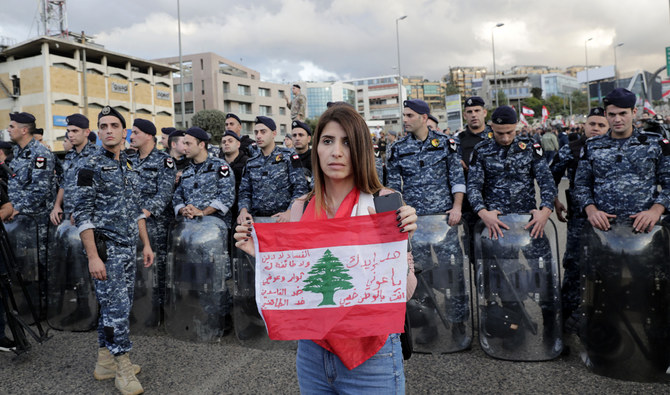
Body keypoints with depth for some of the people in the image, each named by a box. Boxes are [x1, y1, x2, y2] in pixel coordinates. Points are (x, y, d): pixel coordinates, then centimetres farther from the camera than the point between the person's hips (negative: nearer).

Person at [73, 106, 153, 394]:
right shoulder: (91, 166, -10)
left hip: (128, 248, 7)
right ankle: (123, 369, 9)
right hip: (106, 248, -7)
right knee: (117, 307, -4)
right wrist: (93, 257, -19)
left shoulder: (126, 166, 13)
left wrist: (146, 244, 14)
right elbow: (82, 215, -14)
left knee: (115, 305, 14)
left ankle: (105, 362, 27)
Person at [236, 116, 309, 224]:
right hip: (256, 218, 4)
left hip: (281, 218, -3)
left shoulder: (288, 156, 4)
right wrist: (243, 210, -4)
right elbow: (245, 191, 16)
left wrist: (289, 212, -15)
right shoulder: (251, 163, 17)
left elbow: (300, 187, -3)